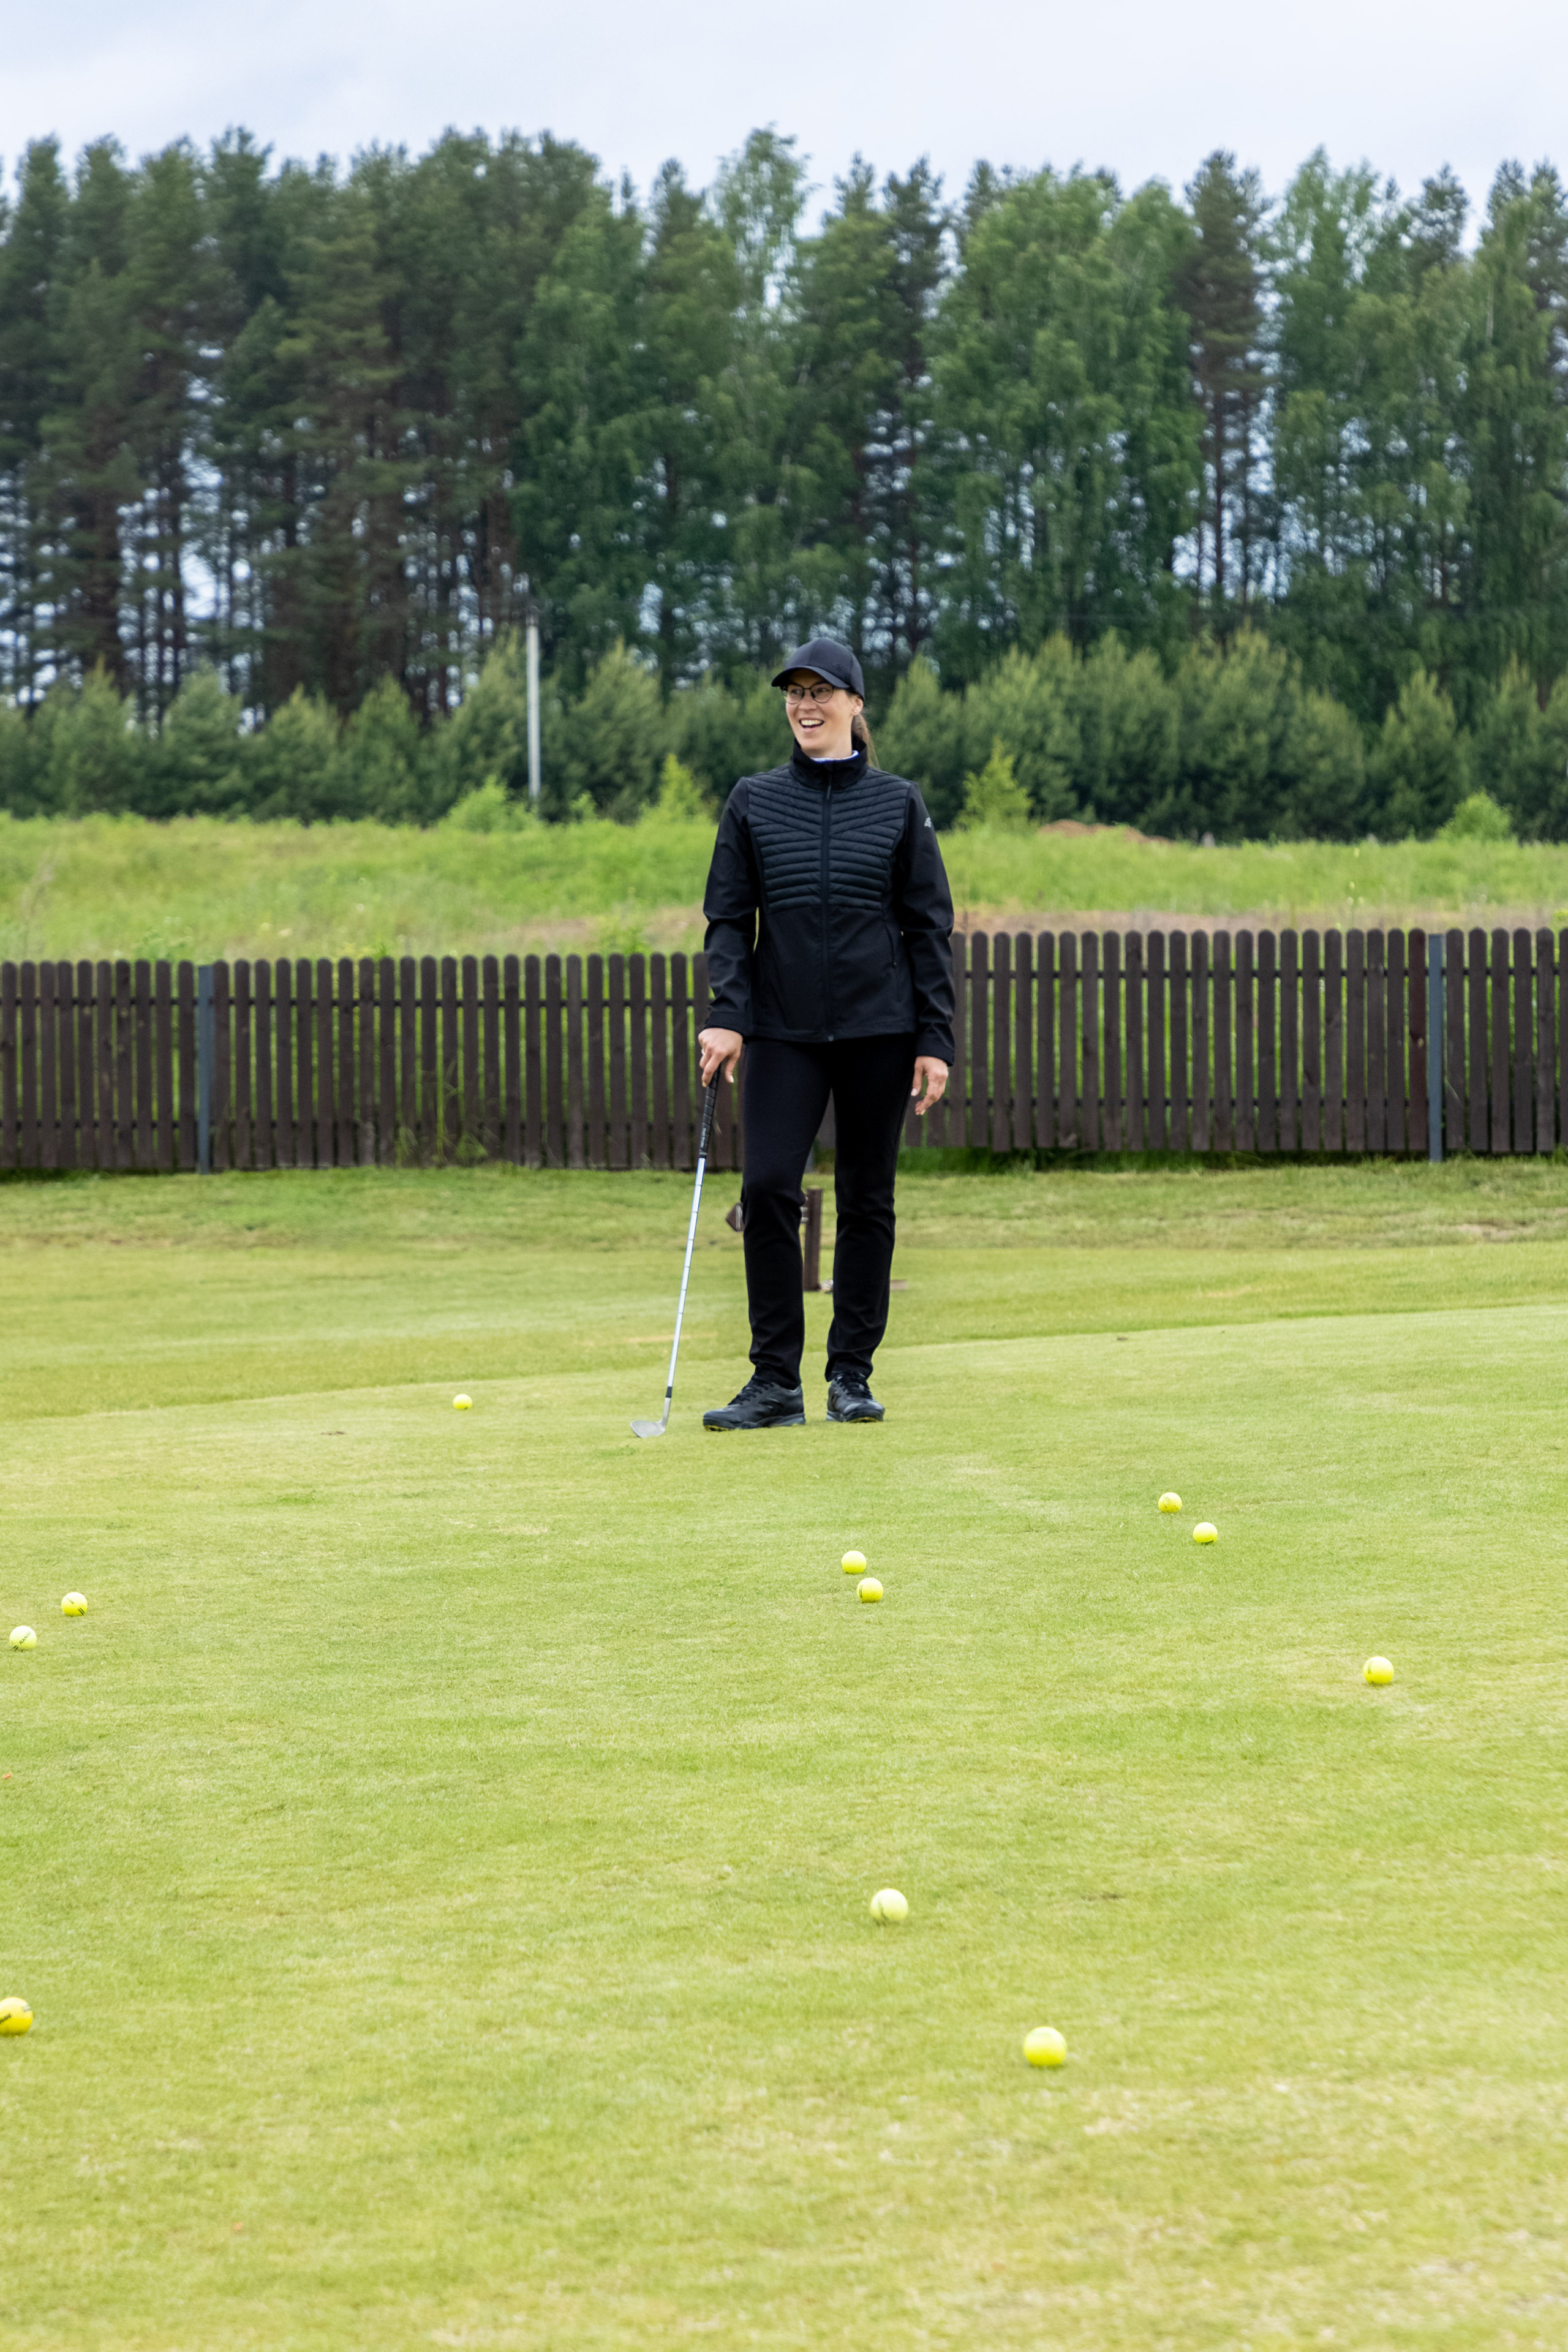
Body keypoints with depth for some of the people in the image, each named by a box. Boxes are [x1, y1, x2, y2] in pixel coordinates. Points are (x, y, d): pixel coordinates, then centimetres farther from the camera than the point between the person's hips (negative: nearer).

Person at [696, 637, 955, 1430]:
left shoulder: (898, 805, 4)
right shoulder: (754, 803, 6)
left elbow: (929, 926, 5)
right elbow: (727, 918, 6)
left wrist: (935, 1040, -1)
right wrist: (726, 1015, -8)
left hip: (879, 1029, 0)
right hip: (784, 1030, 0)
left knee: (867, 1199, 5)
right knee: (767, 1187, -12)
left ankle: (852, 1372, 15)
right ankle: (776, 1381, -5)